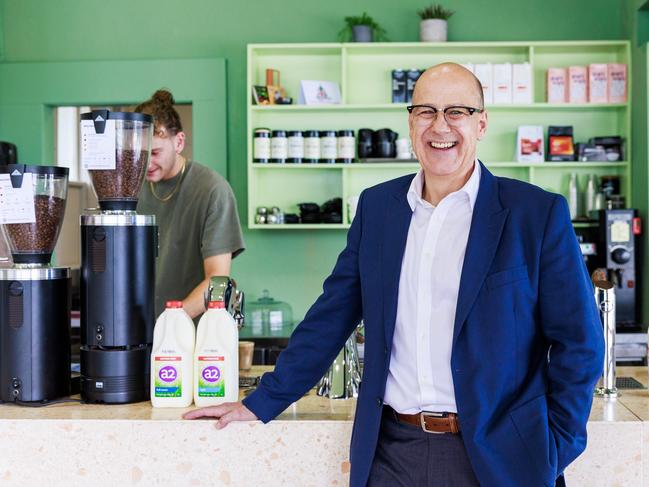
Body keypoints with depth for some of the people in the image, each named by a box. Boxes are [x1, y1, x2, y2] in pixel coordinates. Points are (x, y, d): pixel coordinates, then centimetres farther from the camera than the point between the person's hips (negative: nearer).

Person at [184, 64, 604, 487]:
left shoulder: (538, 213, -5)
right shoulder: (377, 206, 7)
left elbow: (578, 343, -4)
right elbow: (331, 317, 10)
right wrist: (261, 403, 10)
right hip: (391, 450, 3)